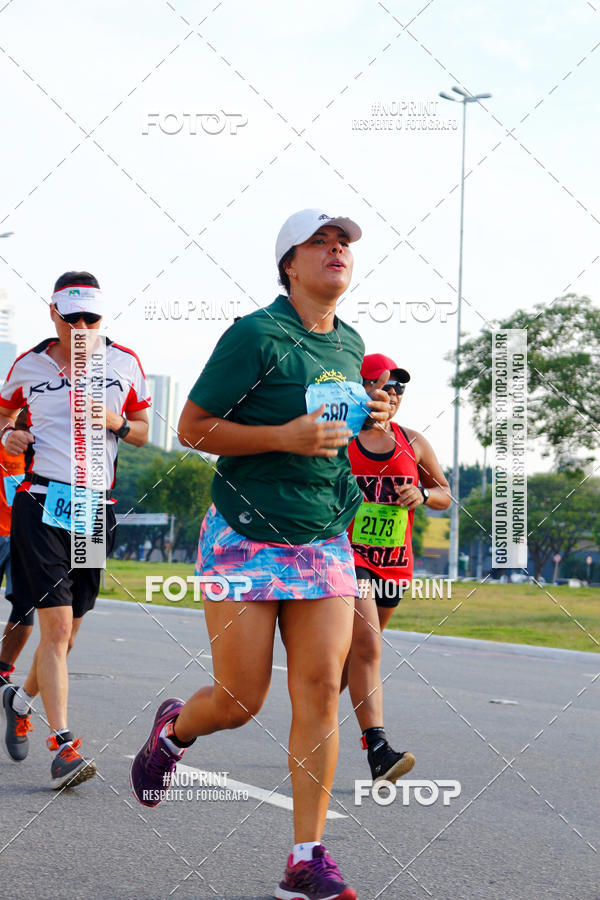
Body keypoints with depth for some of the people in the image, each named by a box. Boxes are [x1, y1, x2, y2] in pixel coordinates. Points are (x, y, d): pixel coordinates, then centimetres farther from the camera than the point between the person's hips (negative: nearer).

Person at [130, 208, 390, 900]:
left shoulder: (350, 345, 11)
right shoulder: (256, 335, -10)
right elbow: (192, 428, -9)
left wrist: (367, 417, 6)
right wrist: (286, 436, -20)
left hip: (326, 543, 5)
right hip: (246, 540, -5)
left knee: (320, 693, -5)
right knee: (240, 701, -2)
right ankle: (172, 730, 34)